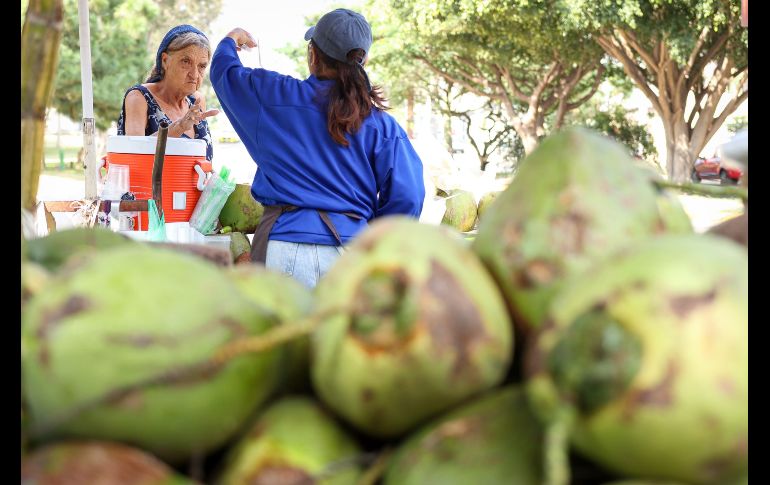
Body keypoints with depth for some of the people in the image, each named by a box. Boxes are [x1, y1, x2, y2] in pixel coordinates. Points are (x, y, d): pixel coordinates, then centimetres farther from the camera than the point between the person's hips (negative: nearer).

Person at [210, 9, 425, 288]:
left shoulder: (274, 96, 3)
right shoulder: (381, 125, 2)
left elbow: (225, 71, 23)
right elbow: (406, 197, -3)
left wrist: (231, 40, 45)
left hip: (284, 244, -1)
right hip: (351, 250, 1)